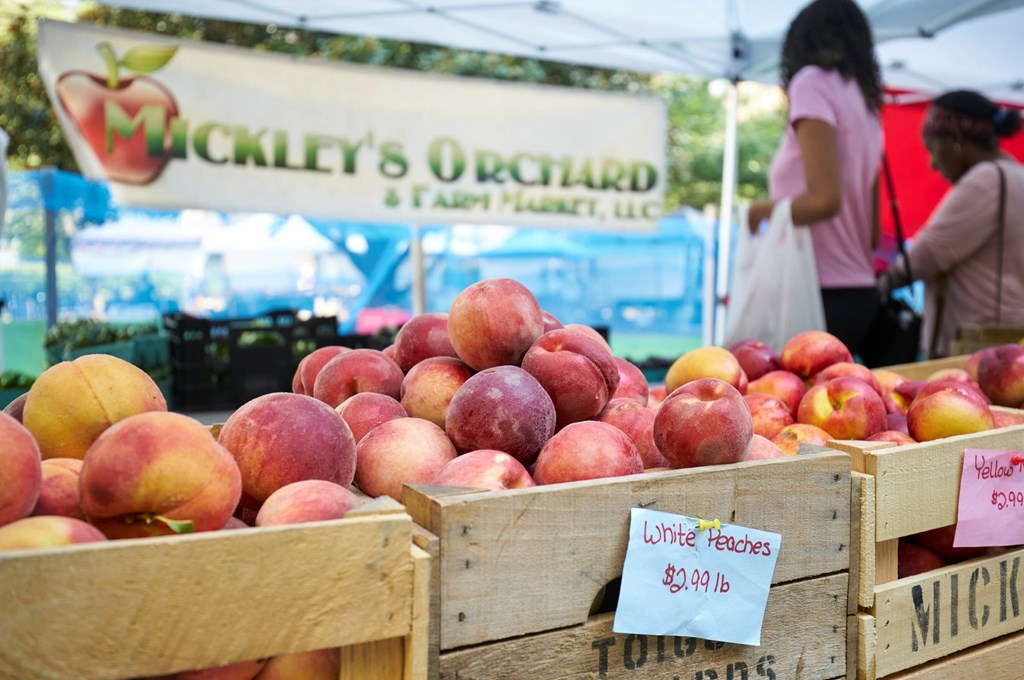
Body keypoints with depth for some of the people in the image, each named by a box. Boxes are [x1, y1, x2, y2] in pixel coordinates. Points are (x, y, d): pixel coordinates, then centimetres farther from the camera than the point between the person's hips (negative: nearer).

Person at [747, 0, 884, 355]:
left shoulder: (814, 81, -5)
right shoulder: (866, 106, 18)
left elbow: (825, 199, -17)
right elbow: (873, 227, 16)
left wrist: (761, 210, -2)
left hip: (823, 292, -8)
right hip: (859, 291, 8)